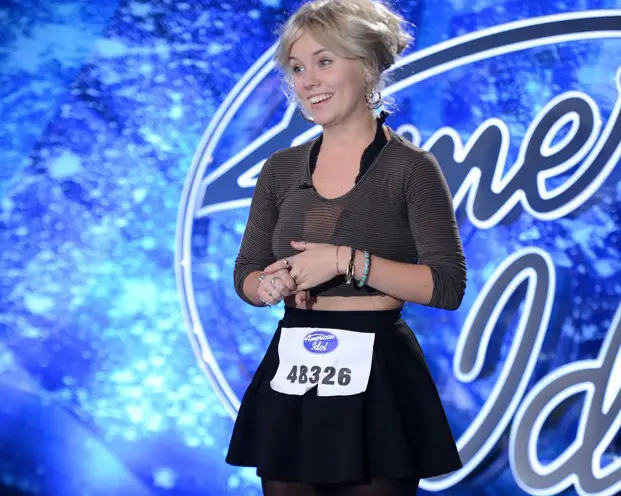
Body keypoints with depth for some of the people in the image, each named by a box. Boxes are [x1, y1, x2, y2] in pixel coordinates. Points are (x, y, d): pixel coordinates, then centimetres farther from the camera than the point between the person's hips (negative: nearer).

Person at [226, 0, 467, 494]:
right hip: (290, 384, 5)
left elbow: (447, 285, -12)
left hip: (376, 379, -4)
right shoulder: (281, 169, 9)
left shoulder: (411, 167, -6)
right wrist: (269, 287, -8)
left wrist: (346, 261, -18)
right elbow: (246, 274, 15)